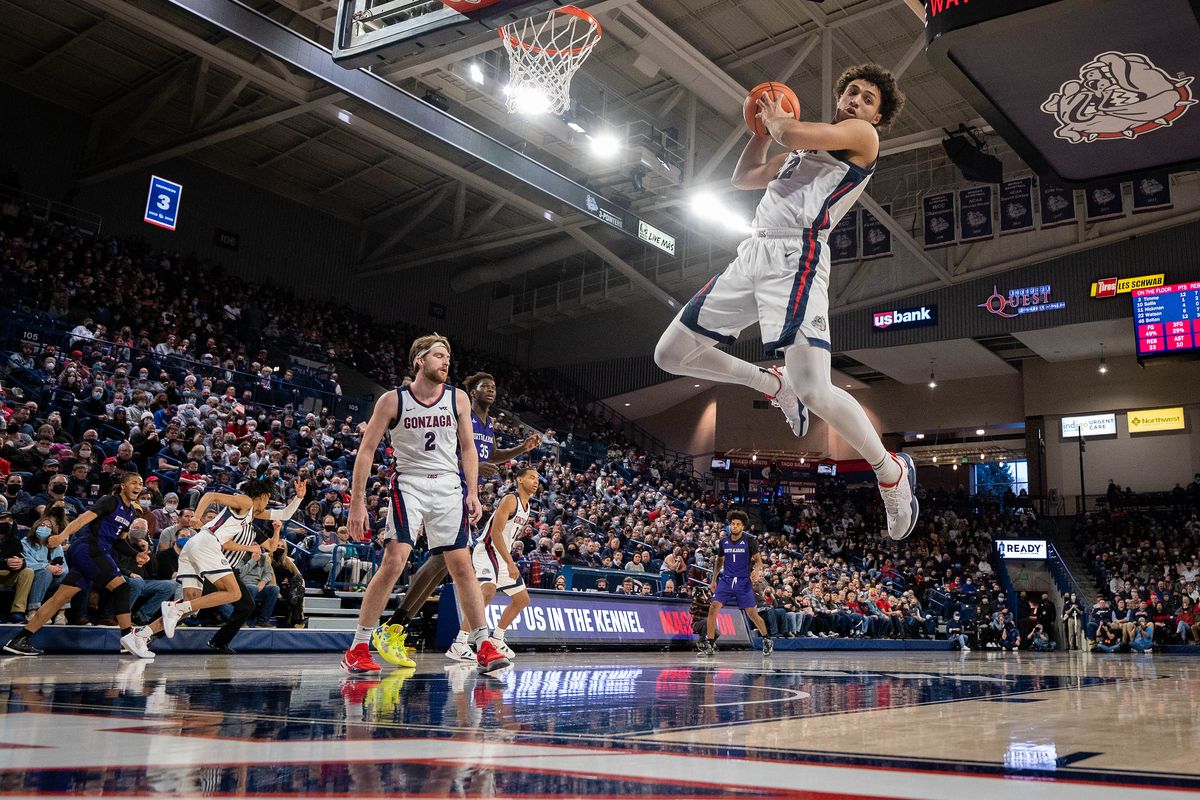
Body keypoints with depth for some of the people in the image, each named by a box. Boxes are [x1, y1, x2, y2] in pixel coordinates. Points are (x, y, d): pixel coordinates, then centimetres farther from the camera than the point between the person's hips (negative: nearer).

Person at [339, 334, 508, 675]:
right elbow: (366, 450, -2)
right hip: (409, 484, -3)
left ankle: (483, 646, 9)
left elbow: (467, 448, 12)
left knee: (461, 565, 3)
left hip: (449, 486, 3)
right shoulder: (393, 400, -4)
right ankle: (358, 648, -4)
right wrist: (357, 501, -8)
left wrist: (472, 492, 1)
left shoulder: (458, 399, 5)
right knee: (393, 562, -15)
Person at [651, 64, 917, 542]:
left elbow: (795, 133, -14)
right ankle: (774, 384, 26)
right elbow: (742, 178, 36)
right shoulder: (805, 148, 28)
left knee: (814, 392, -21)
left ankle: (891, 472, 3)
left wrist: (776, 120, 8)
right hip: (753, 253, 8)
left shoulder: (862, 135, 4)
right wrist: (764, 127, 27)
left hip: (796, 257, -8)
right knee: (671, 355, 9)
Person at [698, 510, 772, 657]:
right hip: (726, 580, 3)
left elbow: (758, 560, -2)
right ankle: (710, 645, -9)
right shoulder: (723, 541, 5)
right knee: (713, 608, -14)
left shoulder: (749, 540, -5)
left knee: (752, 614, 2)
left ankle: (767, 640, 28)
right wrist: (714, 580, 13)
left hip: (744, 582, -3)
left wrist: (756, 570, -24)